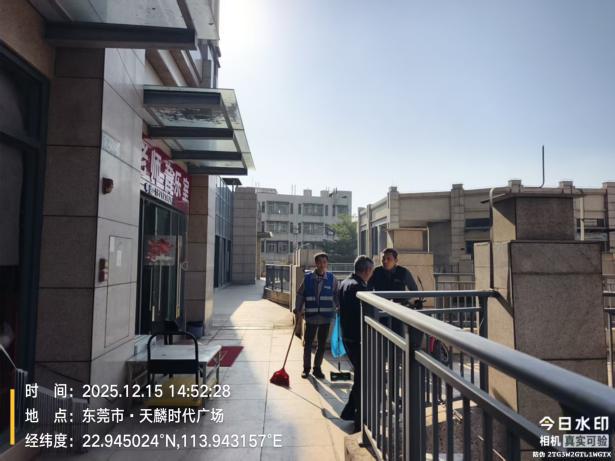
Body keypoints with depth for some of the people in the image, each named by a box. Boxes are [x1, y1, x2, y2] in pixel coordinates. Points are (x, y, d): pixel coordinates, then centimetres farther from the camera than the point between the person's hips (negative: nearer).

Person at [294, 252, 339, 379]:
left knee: (322, 344, 10)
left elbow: (336, 295, 7)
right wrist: (298, 311, -1)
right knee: (307, 343, 5)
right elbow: (300, 294, 4)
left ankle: (317, 368, 25)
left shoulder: (331, 278, 0)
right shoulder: (307, 277, -2)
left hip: (326, 317, 1)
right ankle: (306, 368, 21)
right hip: (311, 316, -1)